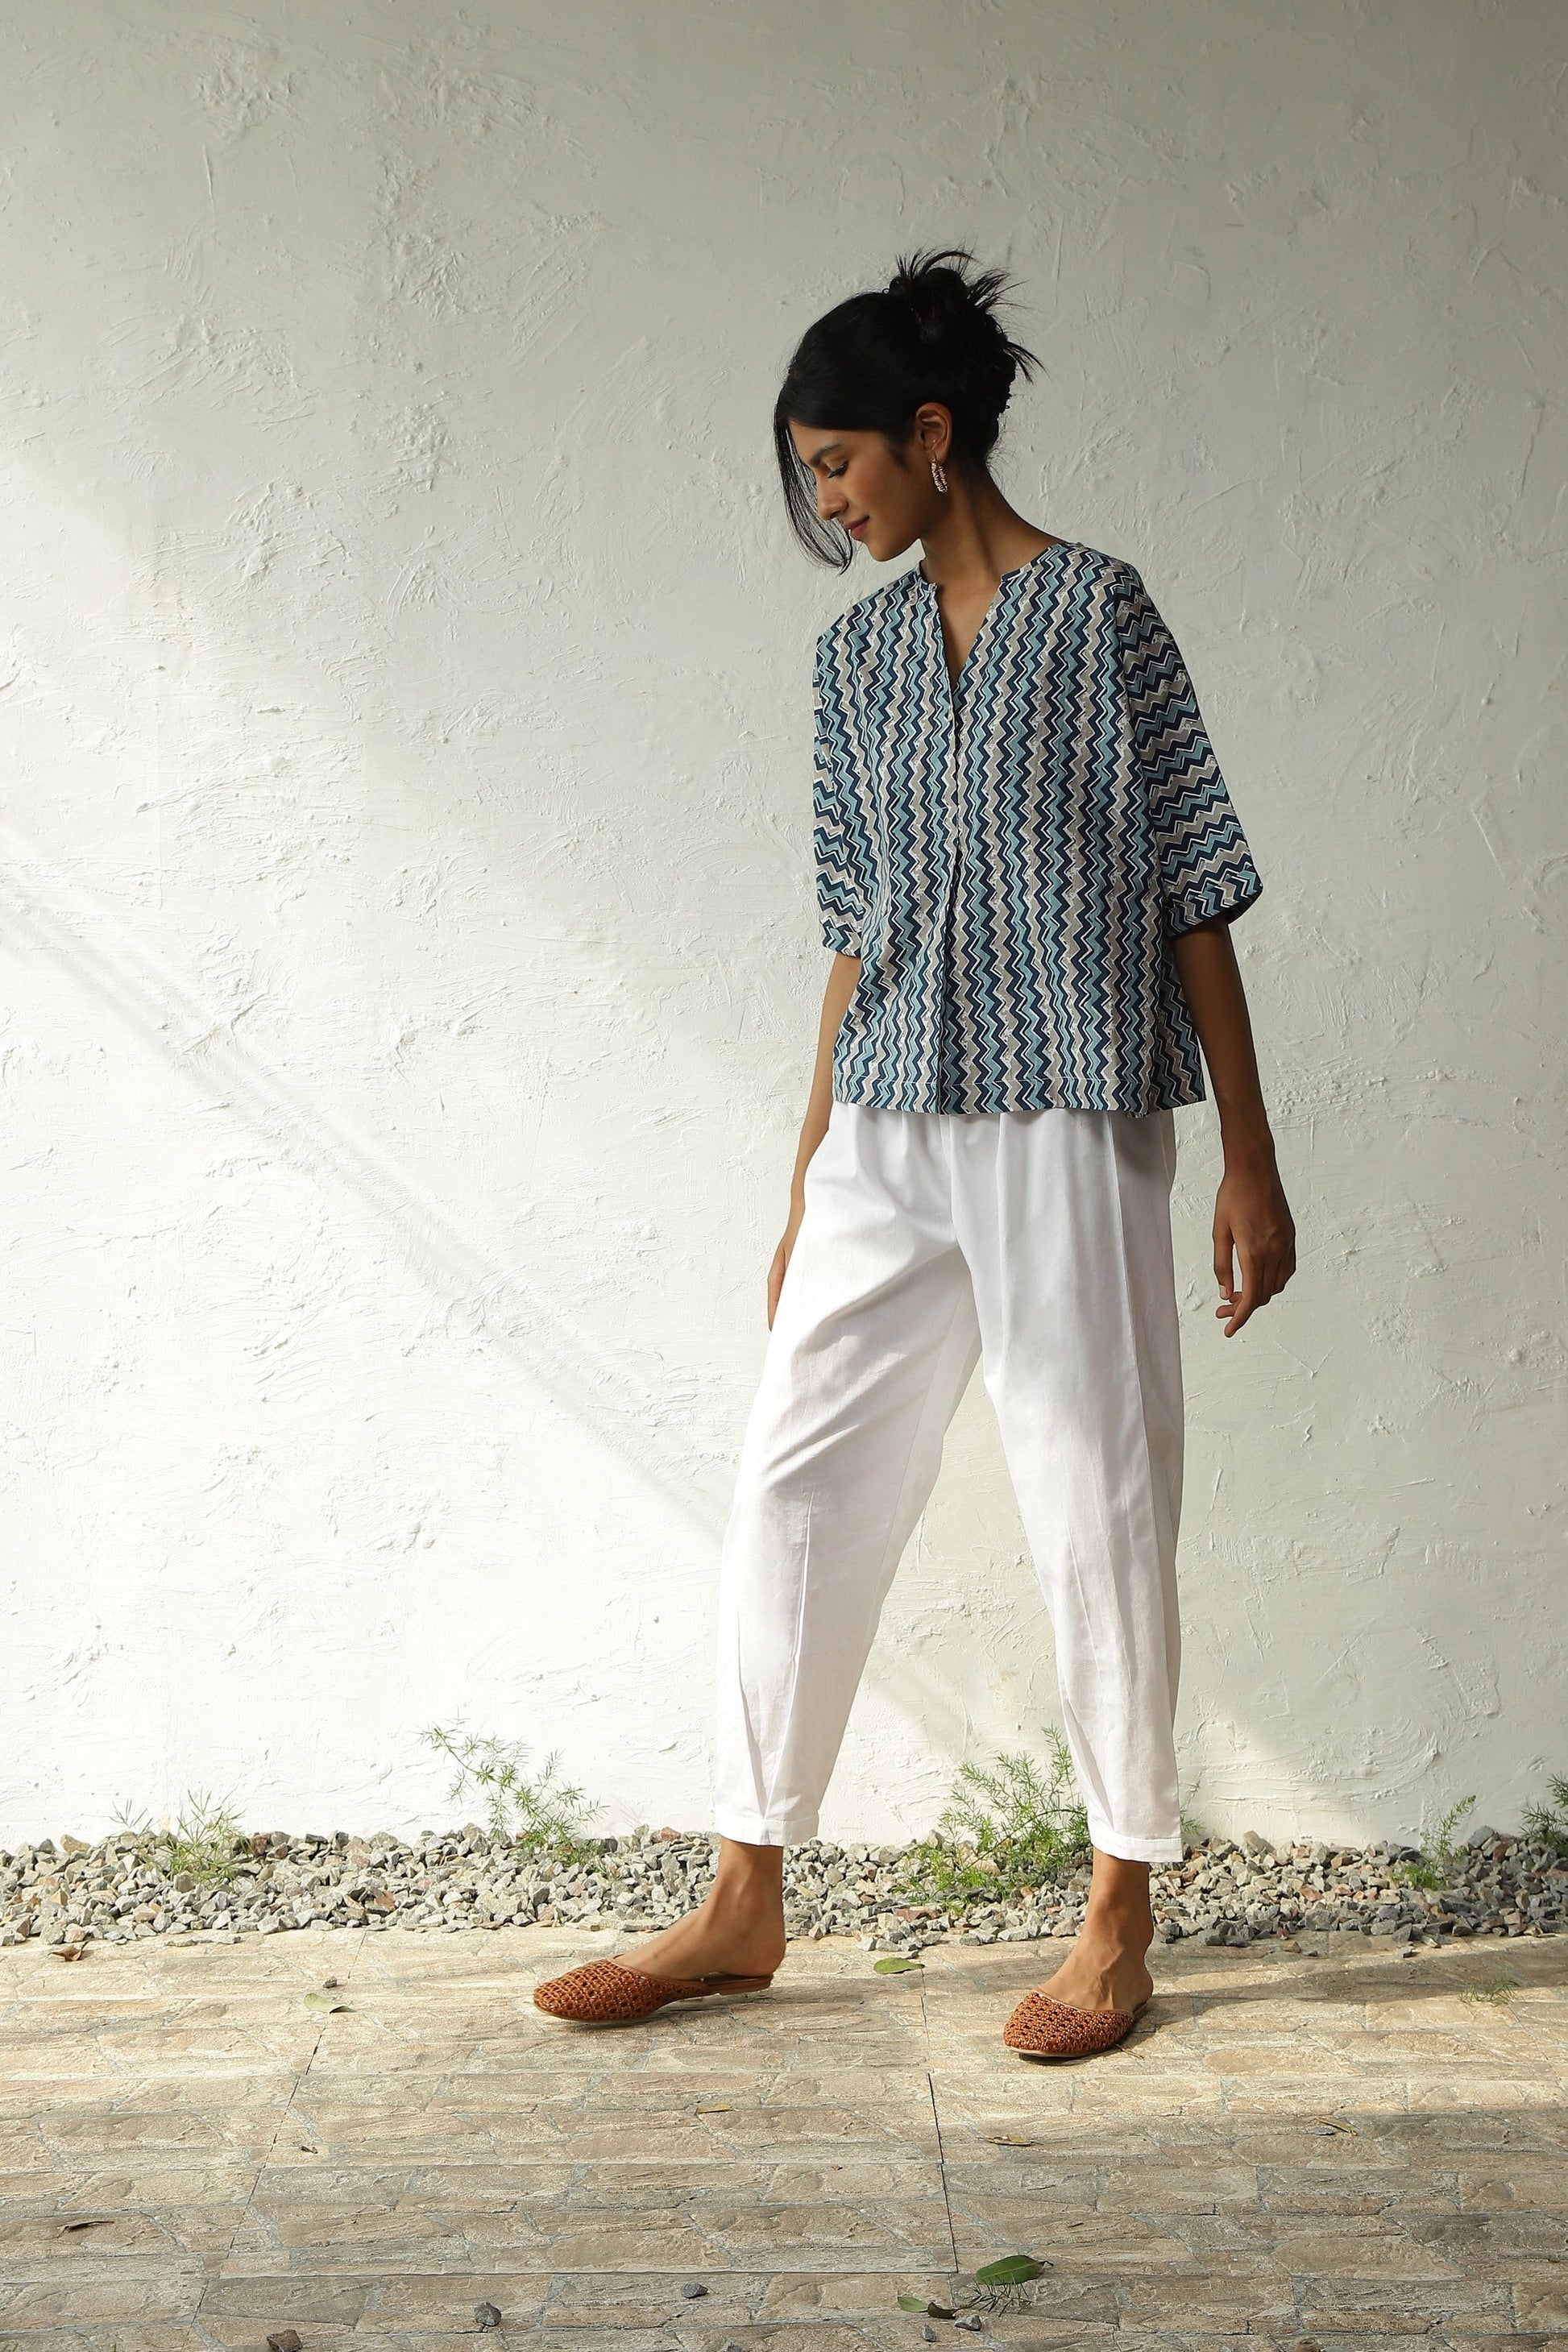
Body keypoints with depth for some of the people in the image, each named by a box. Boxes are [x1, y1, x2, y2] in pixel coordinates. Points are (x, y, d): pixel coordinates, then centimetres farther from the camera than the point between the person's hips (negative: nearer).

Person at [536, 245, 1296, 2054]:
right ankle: (744, 1906, 16)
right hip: (887, 1139, 6)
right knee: (792, 1485, 4)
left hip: (1070, 1129, -6)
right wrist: (806, 1183, 14)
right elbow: (855, 935, 15)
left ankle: (1121, 1917, 16)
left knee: (1095, 1508, 1)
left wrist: (1250, 1162, -7)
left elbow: (1196, 897, -5)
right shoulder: (858, 654, 12)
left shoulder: (1098, 614, -4)